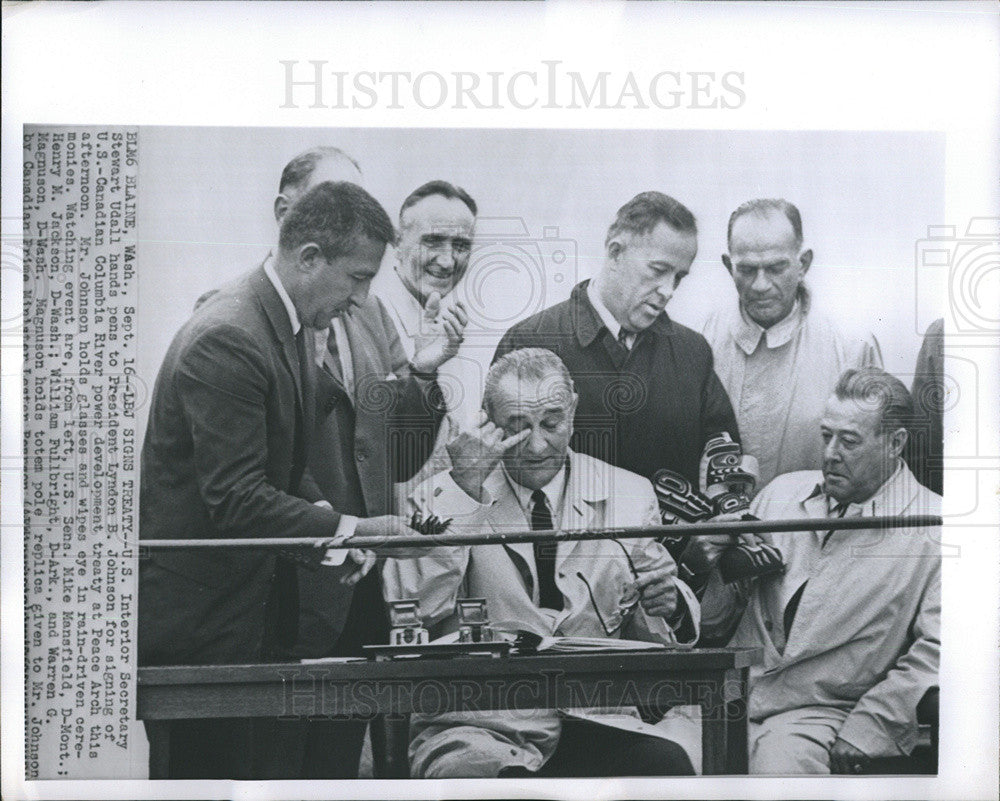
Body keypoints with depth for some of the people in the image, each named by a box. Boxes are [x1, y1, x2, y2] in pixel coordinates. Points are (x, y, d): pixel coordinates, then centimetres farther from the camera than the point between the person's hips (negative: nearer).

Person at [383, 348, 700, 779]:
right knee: (473, 774, -35)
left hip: (595, 720, 3)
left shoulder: (628, 495, 12)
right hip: (475, 726, -2)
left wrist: (667, 605, -10)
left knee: (667, 764, -28)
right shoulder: (441, 496, 6)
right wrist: (465, 488, -13)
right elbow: (414, 609, -10)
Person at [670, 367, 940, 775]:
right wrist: (712, 568, -4)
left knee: (780, 759, -33)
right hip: (728, 694, 4)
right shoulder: (781, 493, 14)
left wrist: (866, 729, -14)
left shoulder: (932, 530, 1)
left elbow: (936, 649, -6)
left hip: (827, 713, -3)